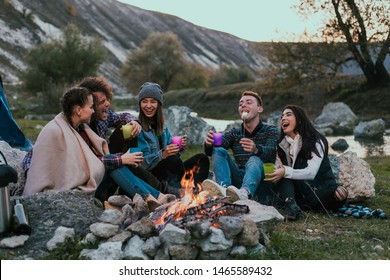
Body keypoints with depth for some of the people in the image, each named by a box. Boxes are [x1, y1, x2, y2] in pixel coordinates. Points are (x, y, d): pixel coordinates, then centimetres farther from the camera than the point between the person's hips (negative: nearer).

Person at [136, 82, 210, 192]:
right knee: (172, 159, -32)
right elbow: (141, 162, -16)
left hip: (168, 175, 7)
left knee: (202, 158, -6)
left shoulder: (162, 125, 13)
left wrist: (179, 147, -12)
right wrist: (162, 155, -31)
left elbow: (171, 152, 9)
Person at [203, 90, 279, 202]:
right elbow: (210, 151, -2)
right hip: (238, 179, 3)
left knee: (254, 160, -33)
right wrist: (209, 144, -29)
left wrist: (256, 149, -41)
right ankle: (224, 188, -44)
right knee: (218, 151, -15)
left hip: (260, 177, -3)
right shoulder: (234, 133, 16)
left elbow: (271, 152, -16)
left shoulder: (270, 130, 8)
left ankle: (245, 193, -64)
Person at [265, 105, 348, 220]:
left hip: (320, 189, -3)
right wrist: (273, 173, -26)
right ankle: (290, 204, -47)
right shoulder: (281, 145, 10)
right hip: (298, 192, 3)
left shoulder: (316, 141, -5)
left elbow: (311, 173, -19)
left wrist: (285, 172, -35)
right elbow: (278, 169, -1)